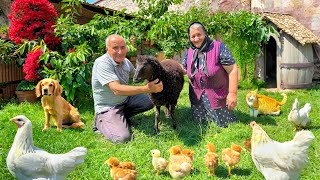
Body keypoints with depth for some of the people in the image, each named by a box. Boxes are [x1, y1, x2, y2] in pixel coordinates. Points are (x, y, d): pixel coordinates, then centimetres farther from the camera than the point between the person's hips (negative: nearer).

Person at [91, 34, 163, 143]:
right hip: (108, 107, -8)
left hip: (125, 100, 8)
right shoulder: (102, 64, -26)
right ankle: (100, 122, 5)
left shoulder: (125, 61, -1)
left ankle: (122, 116, 9)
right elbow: (117, 89, -36)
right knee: (123, 138, -24)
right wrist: (147, 89, -41)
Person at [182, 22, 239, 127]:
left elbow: (232, 70, -18)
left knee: (223, 124, 6)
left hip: (218, 97, -5)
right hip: (197, 98, 5)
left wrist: (232, 93, -22)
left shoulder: (219, 47, -16)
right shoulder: (190, 52, 3)